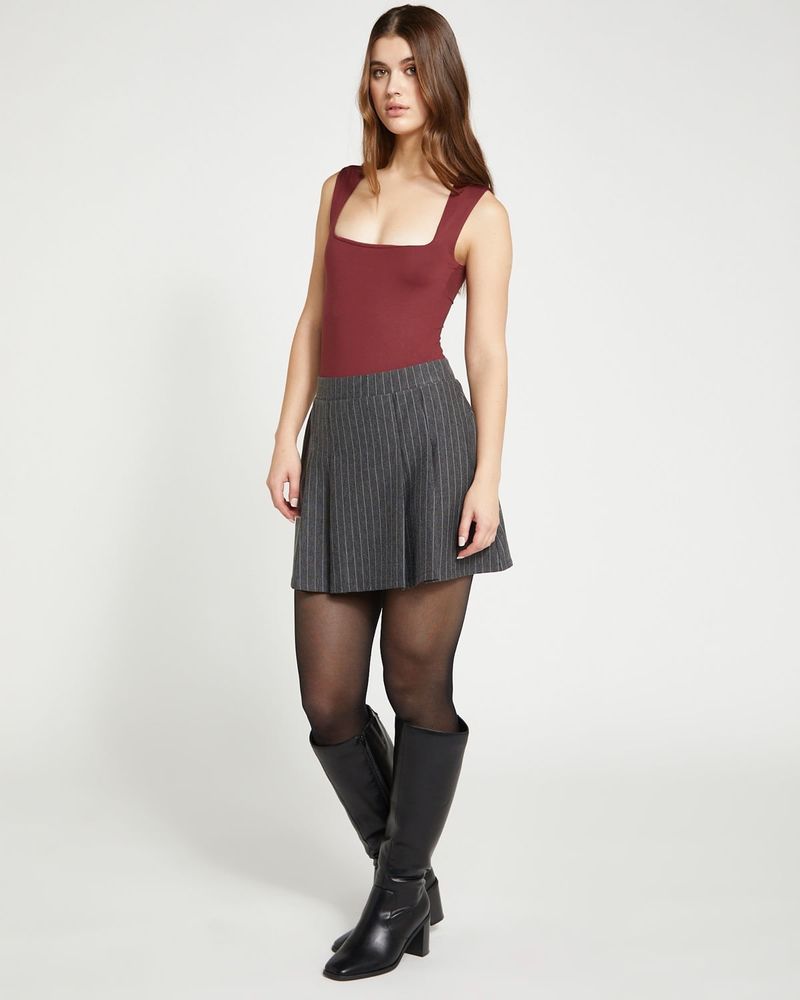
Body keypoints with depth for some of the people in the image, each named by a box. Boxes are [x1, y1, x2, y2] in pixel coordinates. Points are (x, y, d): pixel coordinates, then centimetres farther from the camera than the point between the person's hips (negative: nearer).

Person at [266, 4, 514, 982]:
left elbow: (487, 352, 1)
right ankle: (408, 875, 24)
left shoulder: (476, 211, 6)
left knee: (418, 686, 0)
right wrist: (286, 440, 9)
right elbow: (314, 323, 17)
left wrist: (488, 476, -9)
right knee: (328, 700, 3)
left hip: (426, 433, -4)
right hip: (339, 443, 5)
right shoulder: (340, 190, 18)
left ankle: (399, 894, 18)